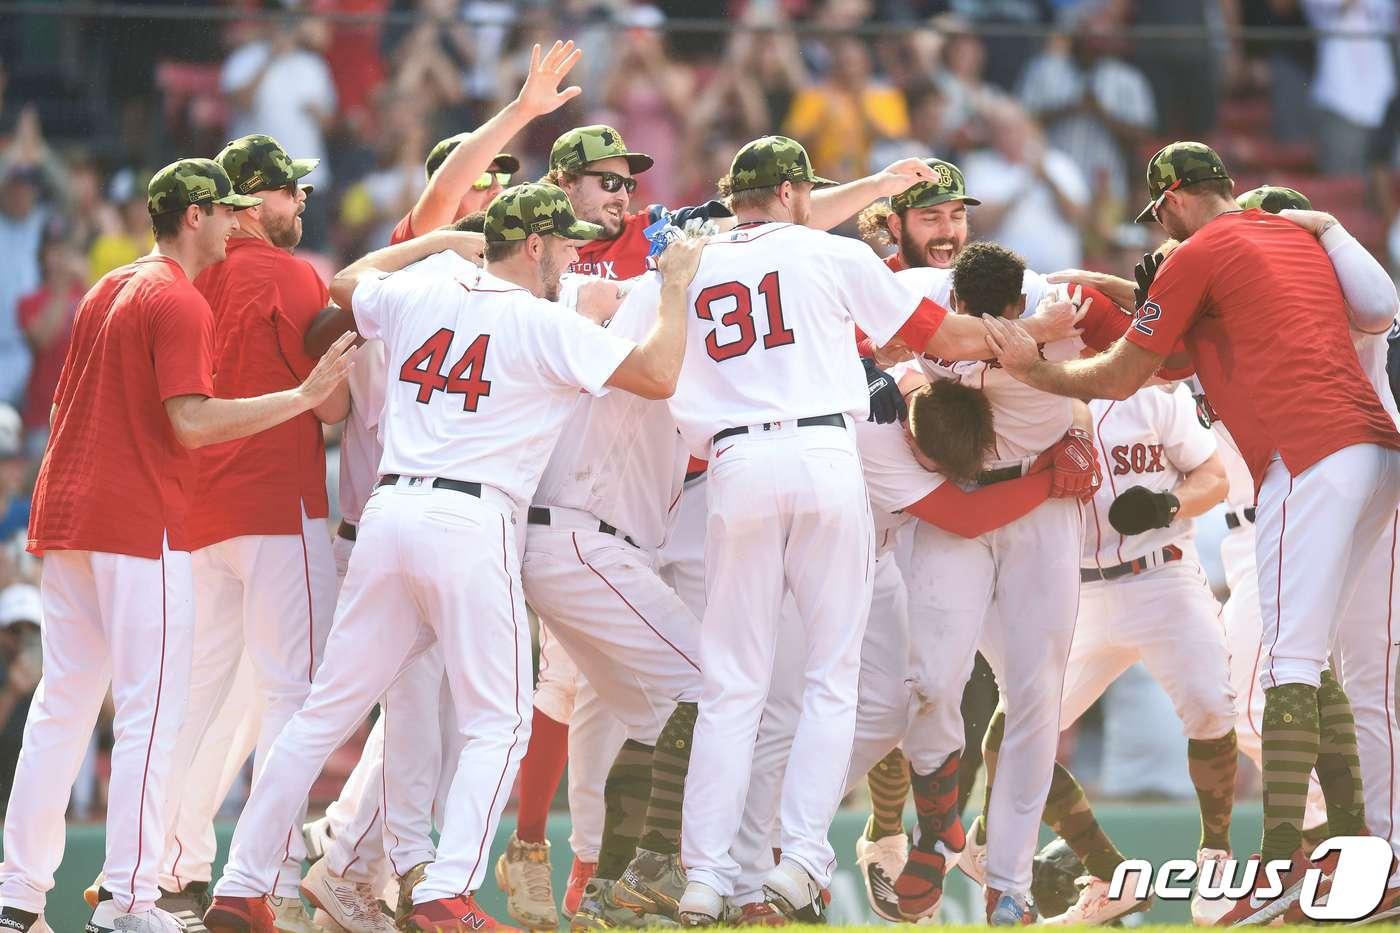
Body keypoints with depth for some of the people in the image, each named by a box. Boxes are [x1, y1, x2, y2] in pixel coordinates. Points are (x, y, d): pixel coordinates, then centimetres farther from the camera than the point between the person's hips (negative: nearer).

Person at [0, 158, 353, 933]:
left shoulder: (104, 292, 17)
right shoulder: (179, 302, -10)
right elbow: (192, 422, -19)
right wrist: (306, 395, -18)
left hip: (64, 516, 9)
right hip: (141, 527, -9)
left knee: (62, 703, 12)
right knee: (150, 712, -6)